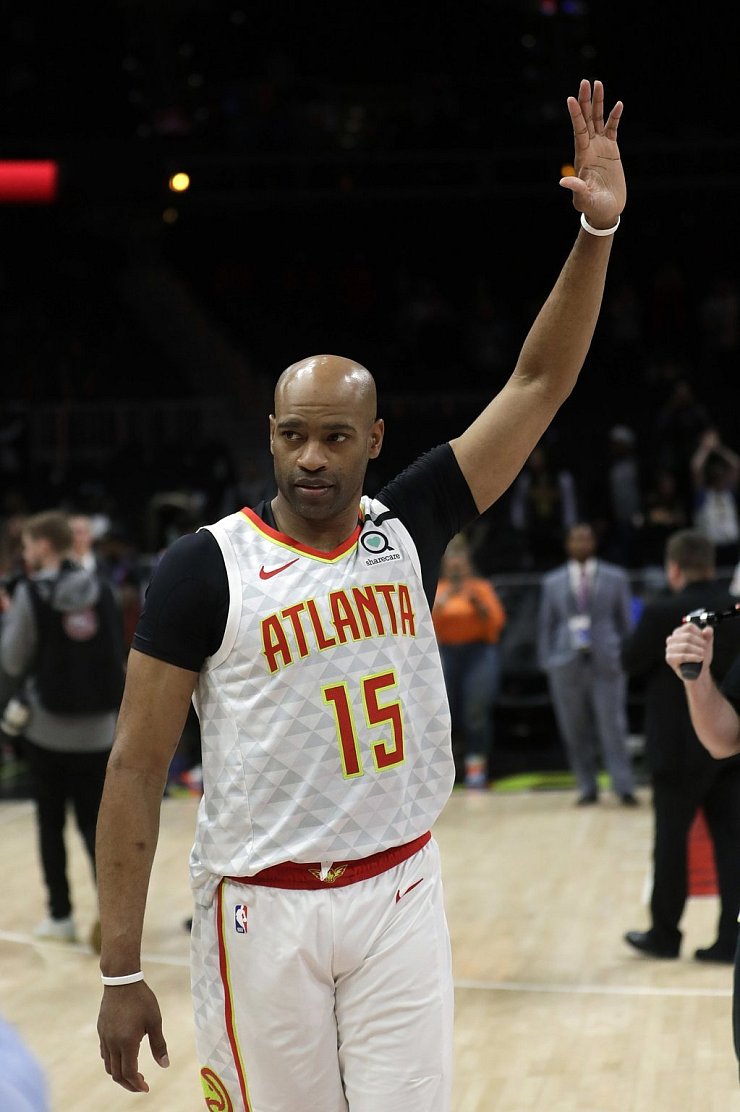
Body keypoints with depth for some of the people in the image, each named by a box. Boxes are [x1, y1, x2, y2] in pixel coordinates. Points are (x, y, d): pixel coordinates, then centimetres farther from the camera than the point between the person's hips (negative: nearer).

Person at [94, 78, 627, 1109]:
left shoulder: (408, 526, 1)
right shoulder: (205, 567, -9)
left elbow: (539, 383, -2)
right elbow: (137, 765, -7)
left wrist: (597, 231, -13)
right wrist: (122, 971, -10)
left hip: (401, 892, 3)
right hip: (262, 908, -2)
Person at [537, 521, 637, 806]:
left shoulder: (615, 578, 8)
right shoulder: (553, 582, 11)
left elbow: (625, 620, 9)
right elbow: (546, 624, 12)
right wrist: (546, 662, 4)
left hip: (606, 662, -2)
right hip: (567, 662, 2)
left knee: (612, 727, -8)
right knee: (575, 731, 2)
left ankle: (624, 788, -5)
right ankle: (587, 788, 10)